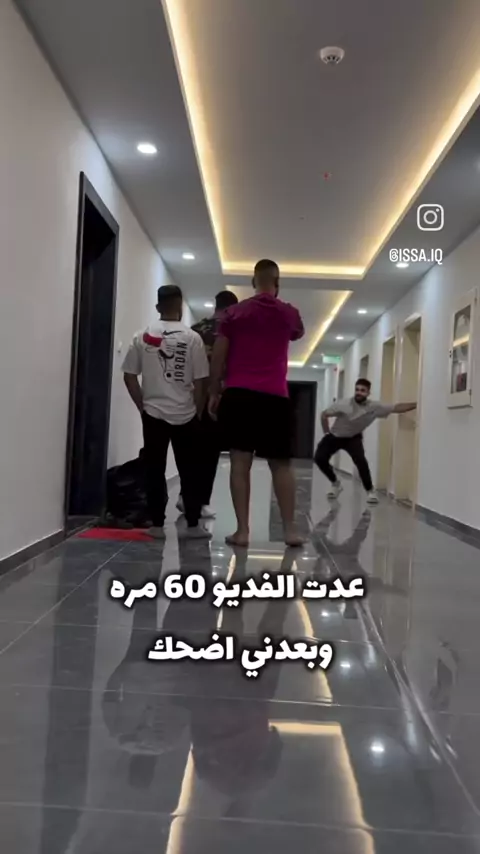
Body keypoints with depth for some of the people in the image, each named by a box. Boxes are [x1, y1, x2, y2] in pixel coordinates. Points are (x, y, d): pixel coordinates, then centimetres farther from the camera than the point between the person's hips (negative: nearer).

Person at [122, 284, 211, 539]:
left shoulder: (143, 337, 3)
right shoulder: (192, 338, -4)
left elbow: (129, 376, 3)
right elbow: (200, 380, -4)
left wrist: (142, 405, 12)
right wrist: (198, 411, 7)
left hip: (153, 414, 2)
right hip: (185, 415, -1)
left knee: (155, 471, 6)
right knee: (189, 472, 7)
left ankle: (157, 525, 9)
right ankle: (193, 524, 11)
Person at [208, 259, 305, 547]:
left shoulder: (235, 313, 6)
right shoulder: (289, 313, 8)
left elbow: (218, 357, 2)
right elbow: (298, 334, 32)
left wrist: (214, 393, 9)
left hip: (238, 395, 0)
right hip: (275, 397, 1)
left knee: (240, 461, 0)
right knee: (282, 464, 7)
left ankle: (242, 530, 0)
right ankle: (290, 529, 6)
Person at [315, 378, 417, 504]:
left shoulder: (375, 407, -23)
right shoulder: (343, 405, -28)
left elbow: (397, 408, -22)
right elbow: (324, 414, -15)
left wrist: (416, 405, -29)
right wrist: (327, 433, -10)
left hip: (353, 438, 0)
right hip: (335, 436, 0)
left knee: (361, 461, -24)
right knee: (319, 458, -13)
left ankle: (370, 491, -6)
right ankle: (336, 484, 11)